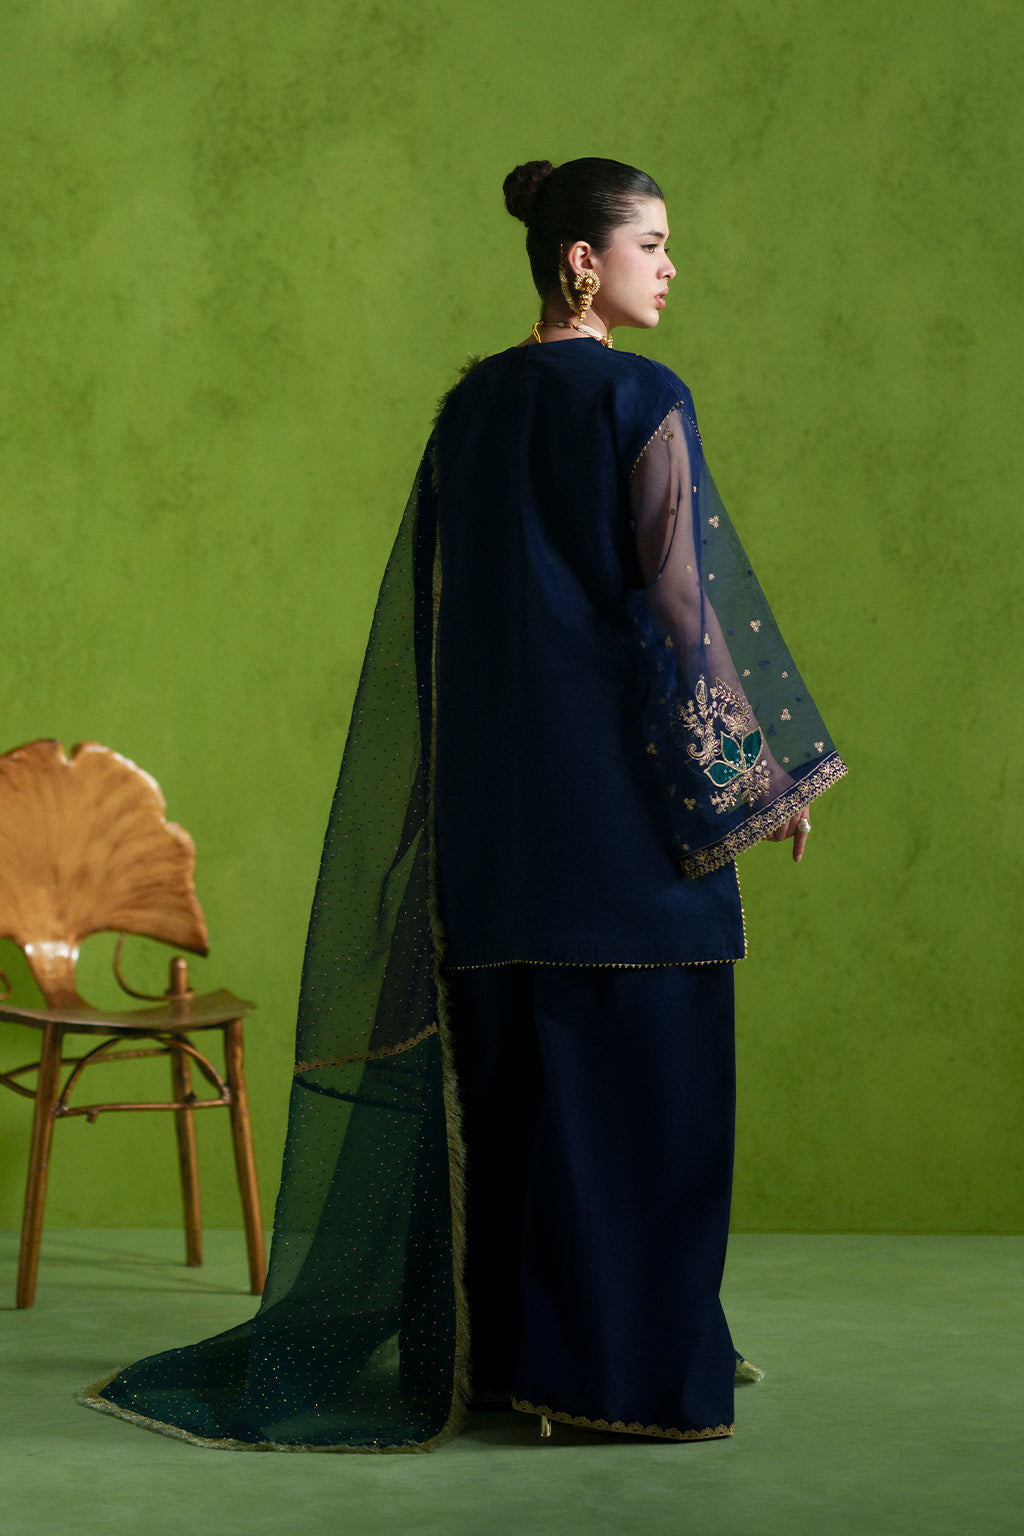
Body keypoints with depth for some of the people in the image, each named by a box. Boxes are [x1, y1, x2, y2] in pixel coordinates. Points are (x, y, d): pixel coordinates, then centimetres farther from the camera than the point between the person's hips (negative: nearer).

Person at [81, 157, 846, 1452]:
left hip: (499, 787, 7)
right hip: (627, 779, -7)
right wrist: (768, 770, -4)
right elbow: (682, 600, -12)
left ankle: (510, 1344, 17)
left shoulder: (474, 405, 10)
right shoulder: (641, 401, -11)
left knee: (514, 1066, 11)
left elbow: (435, 608, 13)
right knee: (639, 1069, -1)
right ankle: (634, 1366, 4)